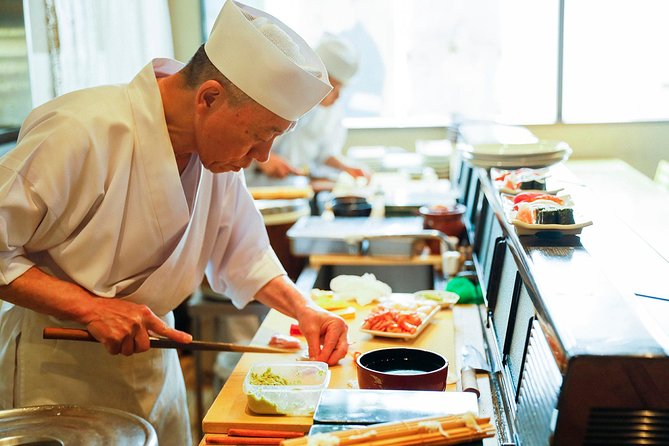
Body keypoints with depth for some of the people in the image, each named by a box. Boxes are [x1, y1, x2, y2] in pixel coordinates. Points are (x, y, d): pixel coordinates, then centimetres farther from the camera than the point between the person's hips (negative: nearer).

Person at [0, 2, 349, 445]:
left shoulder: (220, 149, -4)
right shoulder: (81, 132, -27)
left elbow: (245, 252, 10)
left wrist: (304, 309, -4)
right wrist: (90, 308, -28)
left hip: (153, 354, 6)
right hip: (59, 364, -6)